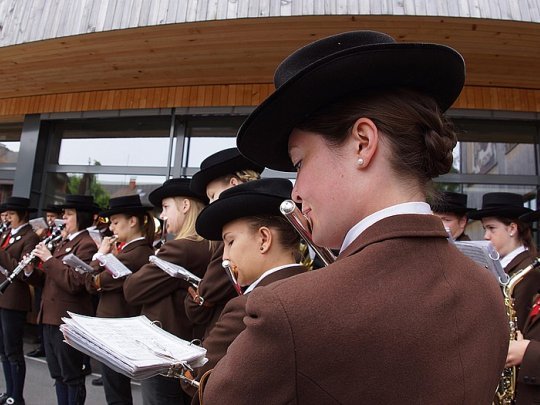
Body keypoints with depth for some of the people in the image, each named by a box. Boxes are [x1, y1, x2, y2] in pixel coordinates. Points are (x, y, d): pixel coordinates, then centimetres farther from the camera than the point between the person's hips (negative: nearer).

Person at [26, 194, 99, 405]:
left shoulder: (86, 245, -15)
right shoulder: (64, 242, 15)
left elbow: (74, 283, -25)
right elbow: (50, 279, 18)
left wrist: (48, 259, -20)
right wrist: (31, 271, 0)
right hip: (51, 317, 9)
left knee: (72, 376, 5)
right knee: (58, 375, 19)